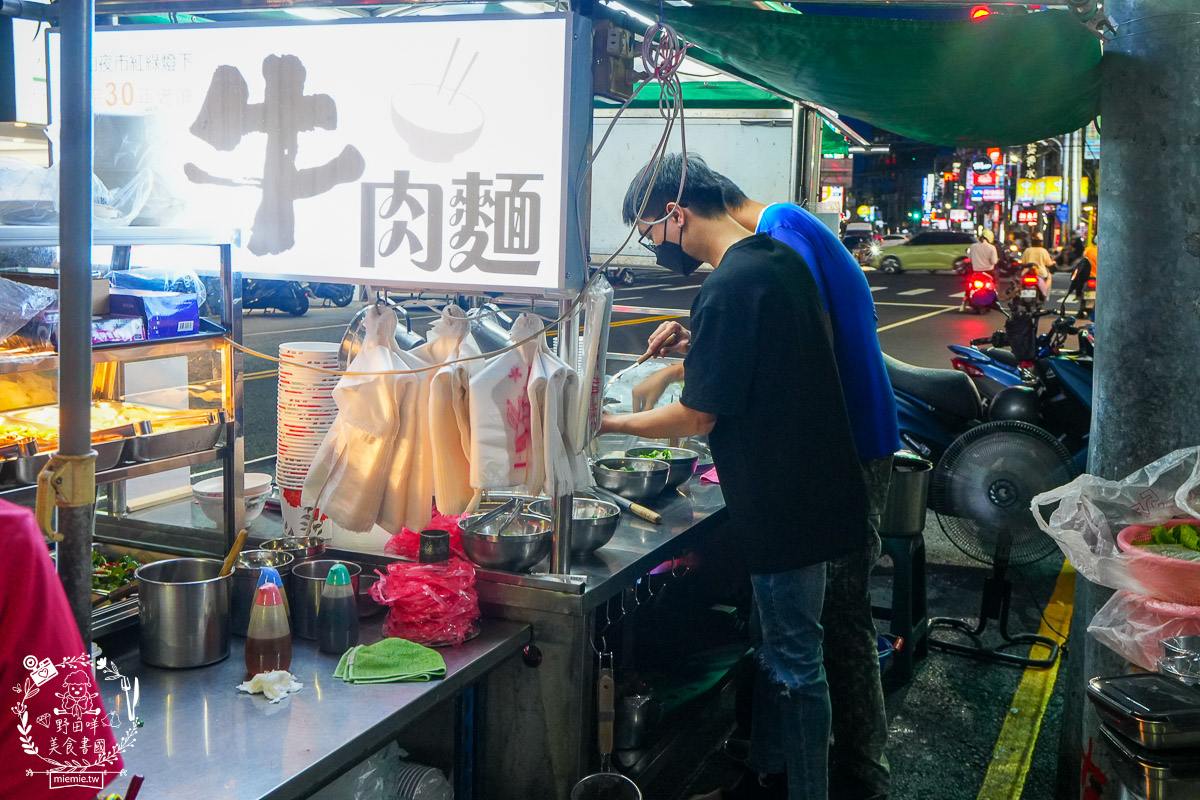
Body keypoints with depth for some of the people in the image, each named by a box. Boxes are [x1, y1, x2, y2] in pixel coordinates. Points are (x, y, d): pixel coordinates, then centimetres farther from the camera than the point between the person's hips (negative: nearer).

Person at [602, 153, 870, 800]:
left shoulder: (727, 287, -21)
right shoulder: (780, 259, 8)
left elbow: (698, 416, -17)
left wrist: (610, 423, -3)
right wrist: (695, 345, 9)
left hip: (785, 504, -10)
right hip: (810, 488, 10)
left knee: (793, 662, 4)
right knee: (777, 645, 21)